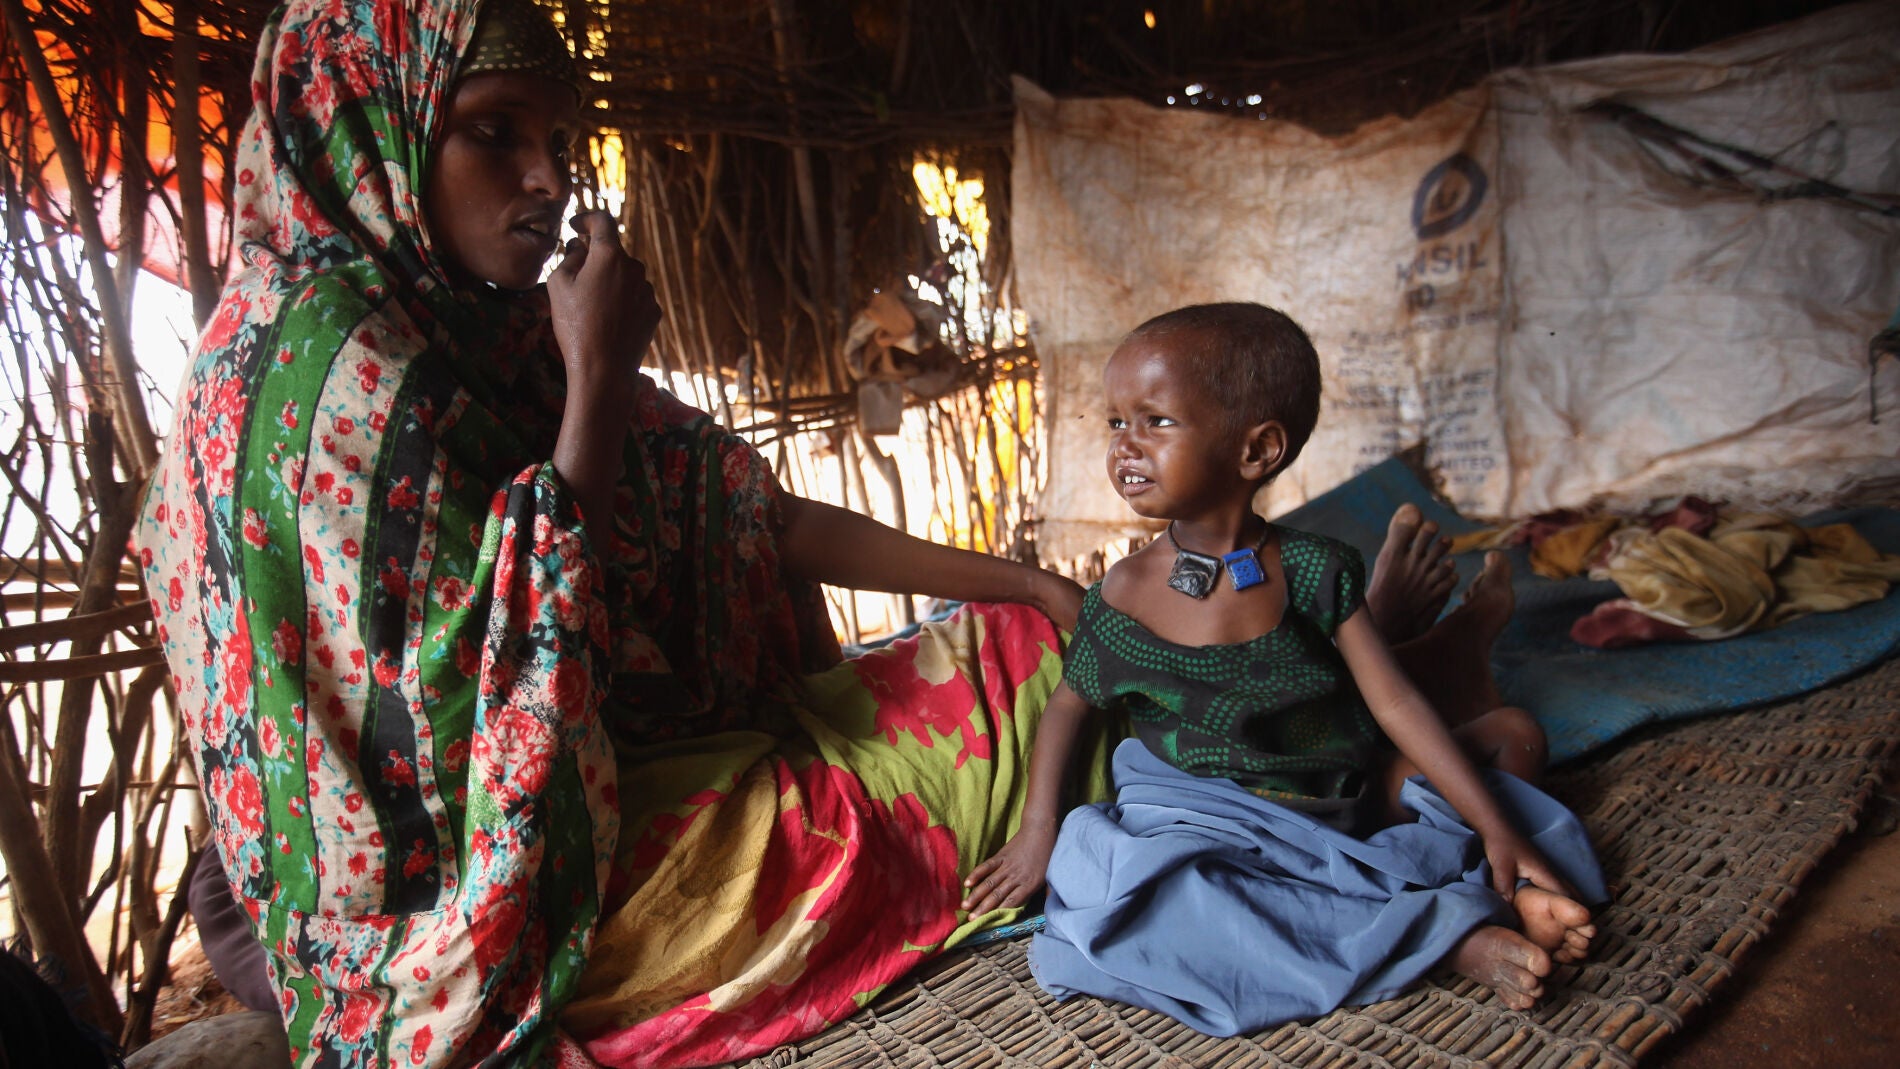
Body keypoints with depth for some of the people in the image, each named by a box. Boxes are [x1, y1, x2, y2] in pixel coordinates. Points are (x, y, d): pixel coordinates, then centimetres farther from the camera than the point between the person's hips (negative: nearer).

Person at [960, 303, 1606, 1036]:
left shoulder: (1312, 570, -11)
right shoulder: (1123, 596, -12)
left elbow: (1394, 704, -8)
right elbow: (1068, 706, 3)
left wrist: (1500, 832, -9)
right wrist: (1039, 831, -1)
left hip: (1351, 795, 1)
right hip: (1218, 821, -1)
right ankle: (1452, 935, -29)